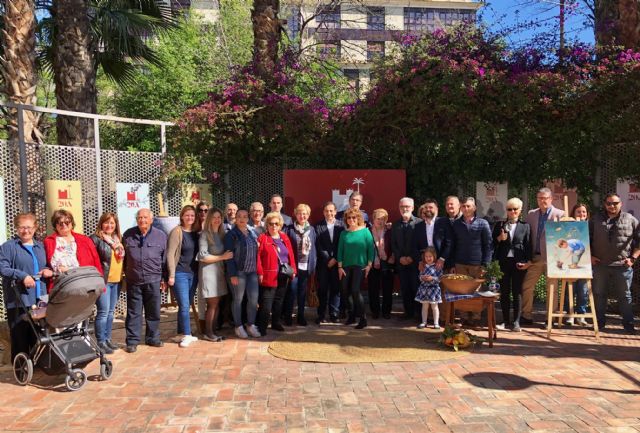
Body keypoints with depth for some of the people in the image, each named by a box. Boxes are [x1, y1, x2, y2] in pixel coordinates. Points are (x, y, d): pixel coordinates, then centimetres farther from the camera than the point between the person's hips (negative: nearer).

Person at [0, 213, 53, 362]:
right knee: (20, 334, -2)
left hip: (40, 298, 5)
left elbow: (47, 266, 26)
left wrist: (48, 270, 3)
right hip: (18, 299, -5)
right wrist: (22, 276, -23)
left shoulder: (40, 246, 17)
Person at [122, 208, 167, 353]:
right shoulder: (128, 235, 4)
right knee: (133, 312, 6)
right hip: (133, 281, 0)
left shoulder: (161, 236, 3)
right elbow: (123, 257, 10)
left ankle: (153, 338, 22)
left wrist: (164, 278, 7)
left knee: (154, 311, 9)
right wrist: (124, 275, 8)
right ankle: (132, 341, 14)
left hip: (153, 280, 0)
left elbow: (165, 258, 6)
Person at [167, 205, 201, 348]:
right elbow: (170, 254, -11)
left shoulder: (196, 233, 9)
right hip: (180, 273, -5)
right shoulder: (177, 232, -7)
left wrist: (199, 271, 6)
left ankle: (181, 334, 22)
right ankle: (186, 335, 3)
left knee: (187, 305, 12)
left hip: (193, 273, 6)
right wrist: (171, 275, -14)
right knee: (184, 305, -6)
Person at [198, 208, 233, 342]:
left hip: (219, 271, 6)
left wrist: (225, 257, 1)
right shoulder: (204, 234, -9)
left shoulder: (221, 234, 11)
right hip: (208, 271, -6)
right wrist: (222, 257, -14)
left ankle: (212, 330, 17)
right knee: (212, 303, -2)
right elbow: (202, 256, -16)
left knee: (216, 303, 8)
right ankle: (208, 332, 10)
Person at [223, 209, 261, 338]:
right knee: (238, 300, 5)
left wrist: (258, 270, 9)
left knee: (254, 299, 6)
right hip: (238, 272, -5)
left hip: (252, 271, 5)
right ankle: (238, 326, 18)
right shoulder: (231, 234, -6)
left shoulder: (252, 233, 12)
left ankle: (251, 325, 21)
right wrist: (232, 274, -16)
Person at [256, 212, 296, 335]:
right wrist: (260, 273, -16)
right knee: (266, 302, -5)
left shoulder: (284, 237, 11)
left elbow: (291, 254, 11)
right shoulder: (262, 238, -5)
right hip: (269, 276, -5)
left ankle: (276, 322, 29)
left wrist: (293, 270, 6)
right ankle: (262, 326, 3)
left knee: (279, 301, 15)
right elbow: (257, 256, -11)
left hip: (284, 276, 6)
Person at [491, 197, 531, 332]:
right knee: (504, 292, 5)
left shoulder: (525, 226, 7)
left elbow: (528, 245, 5)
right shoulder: (499, 225, 9)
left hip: (519, 262, -1)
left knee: (517, 292, 2)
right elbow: (492, 243, 8)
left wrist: (528, 261, -6)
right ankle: (506, 321, 14)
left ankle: (516, 322, 7)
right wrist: (499, 239, -11)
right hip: (503, 262, 1)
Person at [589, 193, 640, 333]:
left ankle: (628, 324, 16)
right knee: (599, 294, 8)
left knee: (624, 295, 7)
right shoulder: (596, 219, 6)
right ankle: (599, 322, 19)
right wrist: (590, 256, 2)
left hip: (623, 265, -1)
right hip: (600, 265, 1)